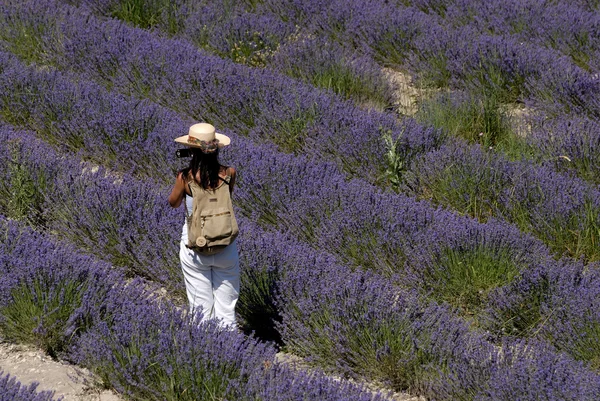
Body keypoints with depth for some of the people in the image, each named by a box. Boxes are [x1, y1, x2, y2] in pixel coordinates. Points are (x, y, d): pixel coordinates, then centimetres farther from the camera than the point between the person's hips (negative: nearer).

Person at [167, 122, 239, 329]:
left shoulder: (185, 177, -14)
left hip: (195, 248, -1)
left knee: (201, 307, 10)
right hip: (226, 248, 1)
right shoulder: (228, 174, -9)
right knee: (226, 307, 11)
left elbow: (173, 203, 4)